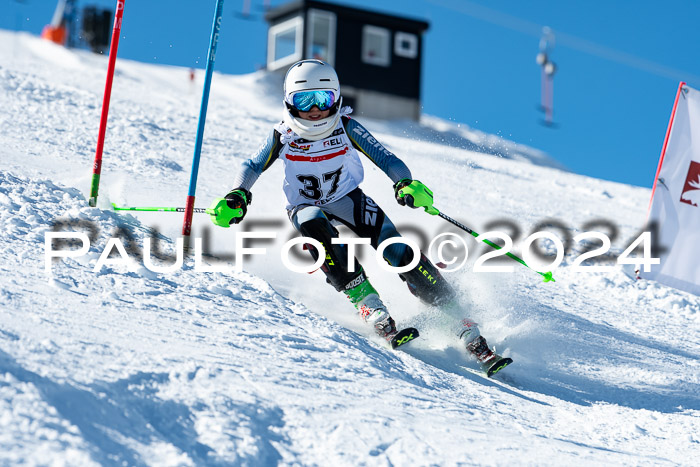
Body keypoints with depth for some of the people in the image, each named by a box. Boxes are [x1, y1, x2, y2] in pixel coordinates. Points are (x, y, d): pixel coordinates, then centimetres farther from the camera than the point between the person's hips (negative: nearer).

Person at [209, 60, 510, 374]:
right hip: (305, 206, 0)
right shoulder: (283, 137, -13)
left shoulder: (346, 128, -15)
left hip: (348, 200, 0)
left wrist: (406, 184, -37)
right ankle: (368, 305, -39)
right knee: (315, 225, -38)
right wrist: (237, 197, -23)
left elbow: (384, 158, -18)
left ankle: (462, 324, -16)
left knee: (399, 252, -20)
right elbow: (252, 167, -4)